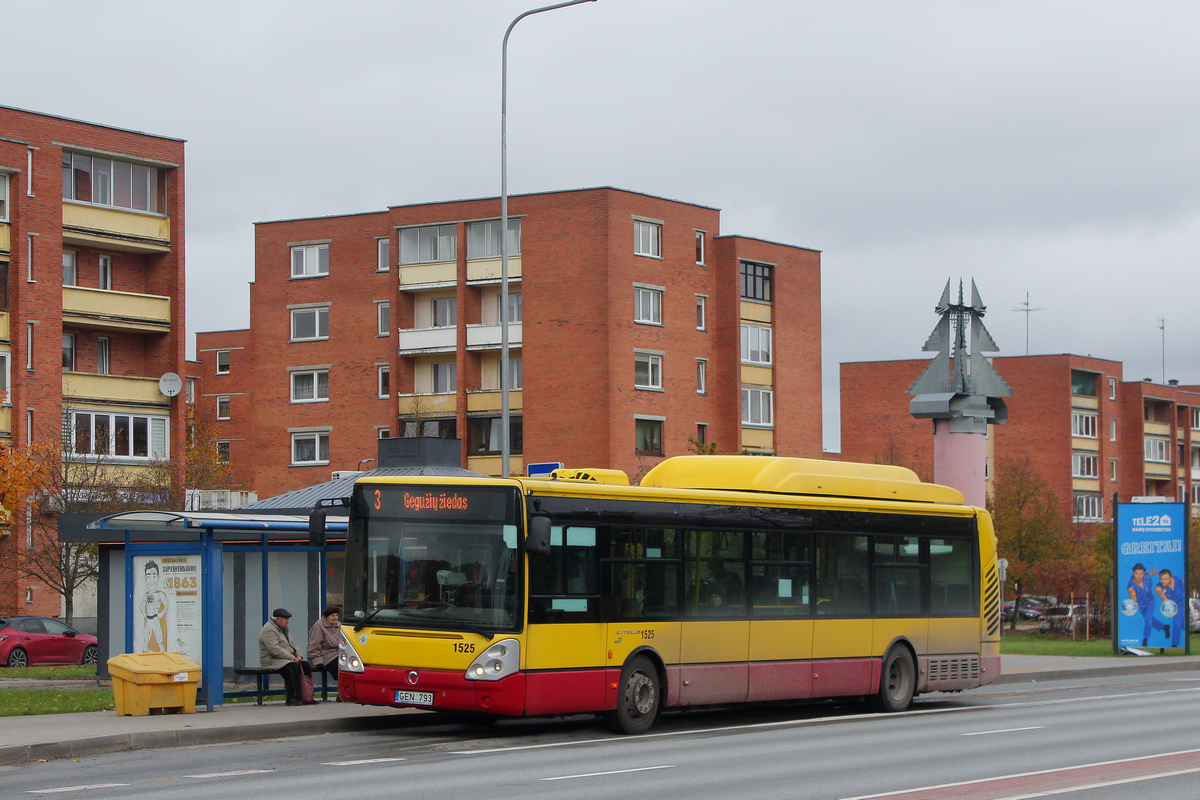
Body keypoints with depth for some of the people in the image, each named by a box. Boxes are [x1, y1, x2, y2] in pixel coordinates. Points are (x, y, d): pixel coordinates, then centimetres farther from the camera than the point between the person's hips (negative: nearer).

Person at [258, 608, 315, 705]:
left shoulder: (283, 629, 20)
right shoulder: (268, 630, -13)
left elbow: (292, 644, 23)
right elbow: (275, 650, -23)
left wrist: (298, 655, 1)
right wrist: (293, 658, -22)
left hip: (289, 658, 10)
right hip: (272, 660, -10)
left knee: (305, 665, -10)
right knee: (293, 667, -32)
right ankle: (292, 698, -32)